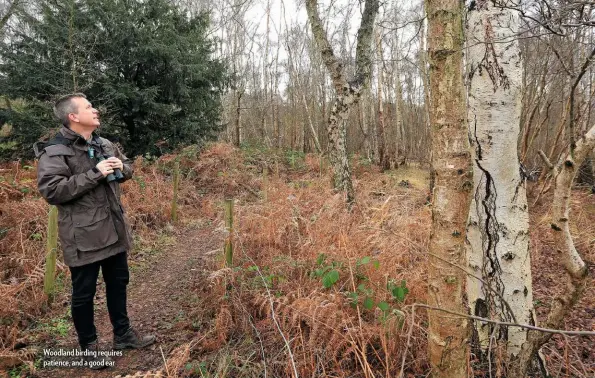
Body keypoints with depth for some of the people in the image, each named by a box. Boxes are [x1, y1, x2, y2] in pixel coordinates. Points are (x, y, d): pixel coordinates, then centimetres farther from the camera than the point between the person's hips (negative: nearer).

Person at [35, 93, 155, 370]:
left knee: (118, 283, 18)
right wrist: (94, 174, -25)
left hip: (114, 230, 7)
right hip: (83, 237, -7)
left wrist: (121, 167, -4)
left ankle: (123, 334, 36)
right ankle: (89, 346, 29)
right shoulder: (54, 152, -13)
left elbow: (128, 170, 21)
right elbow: (51, 191, -23)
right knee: (84, 293, 9)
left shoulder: (105, 145, 9)